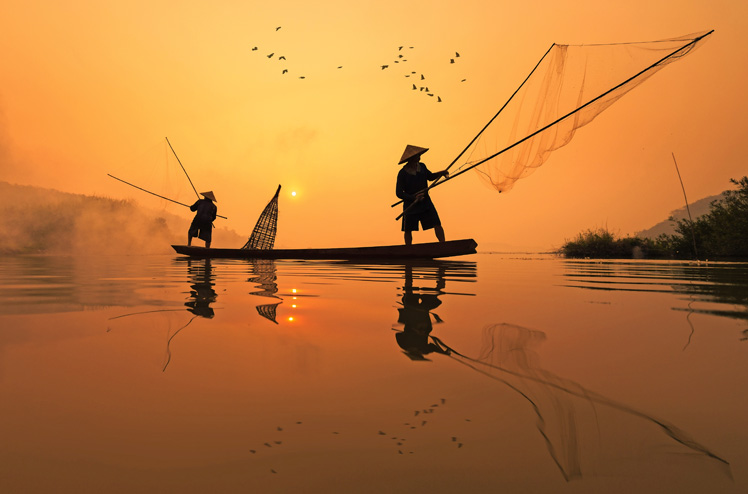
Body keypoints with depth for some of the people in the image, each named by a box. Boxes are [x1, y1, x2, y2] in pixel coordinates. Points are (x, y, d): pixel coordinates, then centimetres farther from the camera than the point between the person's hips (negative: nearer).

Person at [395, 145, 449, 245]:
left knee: (437, 224, -8)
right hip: (410, 206, -3)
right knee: (408, 230, 8)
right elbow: (399, 193, -14)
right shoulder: (402, 173, -16)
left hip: (425, 203, 3)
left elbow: (430, 176, 19)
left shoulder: (422, 166, -1)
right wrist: (413, 197, -26)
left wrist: (441, 173, 0)